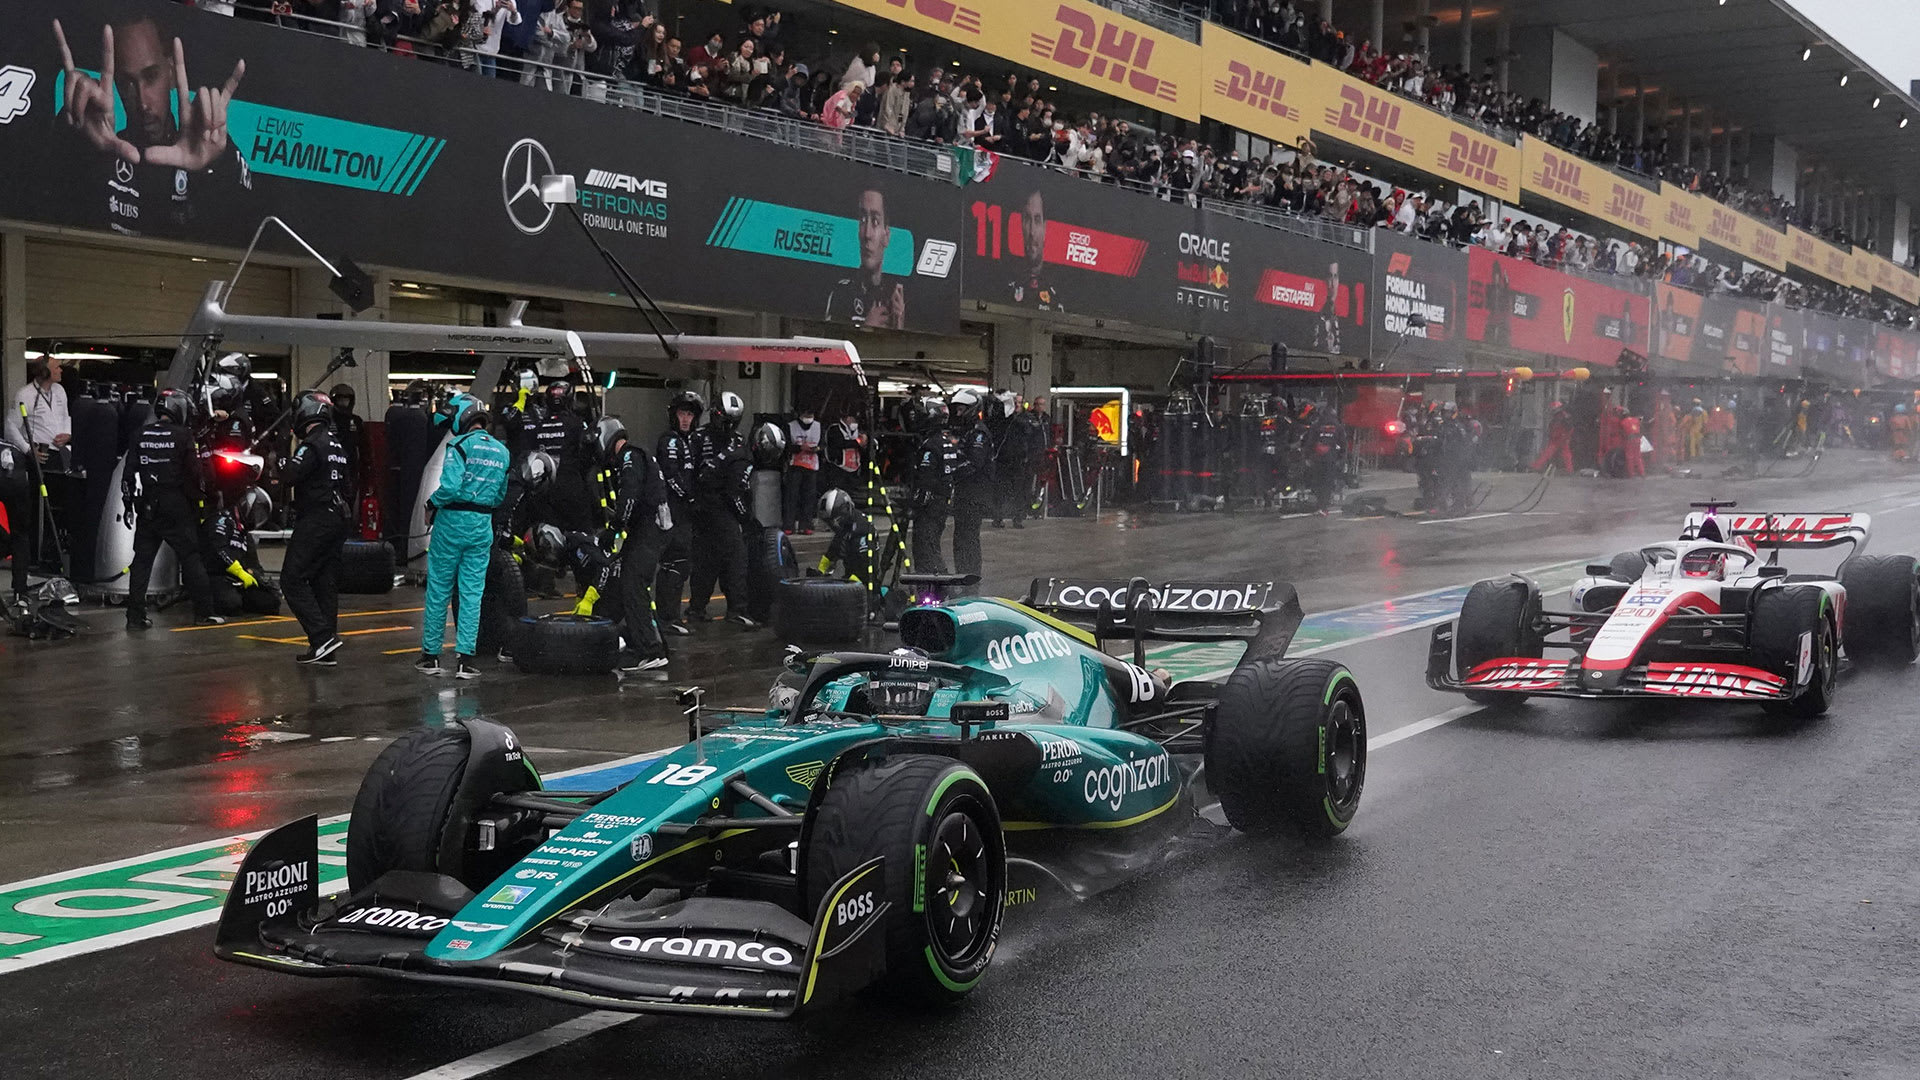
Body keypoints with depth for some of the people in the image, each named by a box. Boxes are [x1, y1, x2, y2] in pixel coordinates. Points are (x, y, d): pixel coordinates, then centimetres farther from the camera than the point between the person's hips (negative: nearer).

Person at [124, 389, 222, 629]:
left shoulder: (141, 435, 6)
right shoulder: (183, 435, -7)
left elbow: (129, 472, 6)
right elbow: (196, 471, -8)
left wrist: (128, 503, 12)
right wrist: (197, 498, 5)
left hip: (148, 506, 4)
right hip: (177, 508, -4)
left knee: (142, 559, 8)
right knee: (191, 558, 3)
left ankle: (135, 616, 5)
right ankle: (203, 612, 5)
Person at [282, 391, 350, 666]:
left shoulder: (312, 445, -13)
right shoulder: (337, 445, 15)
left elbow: (290, 477, -20)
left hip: (314, 522, -9)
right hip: (337, 520, 9)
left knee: (292, 579, -6)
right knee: (325, 583, 10)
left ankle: (322, 636, -16)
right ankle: (325, 652, 11)